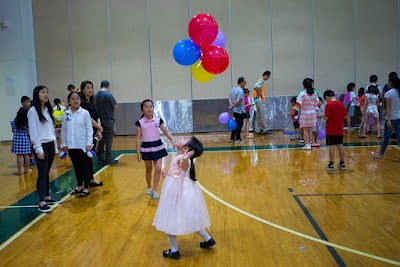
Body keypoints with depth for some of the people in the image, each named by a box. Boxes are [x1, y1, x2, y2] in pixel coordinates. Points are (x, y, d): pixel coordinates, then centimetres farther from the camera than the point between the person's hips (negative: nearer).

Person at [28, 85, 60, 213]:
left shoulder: (48, 110, 13)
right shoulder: (33, 111, -9)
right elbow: (33, 132, -13)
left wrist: (55, 147, 15)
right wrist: (38, 149, -17)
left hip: (50, 145, 7)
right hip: (42, 146, -7)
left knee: (47, 173, 13)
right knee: (42, 174, -7)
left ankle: (47, 197, 22)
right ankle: (41, 203, -4)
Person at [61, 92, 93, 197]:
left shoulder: (85, 113, -5)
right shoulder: (66, 114, 4)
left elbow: (89, 129, -6)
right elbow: (63, 130, 8)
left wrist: (89, 144, -10)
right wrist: (64, 144, 7)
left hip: (82, 145, -3)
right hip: (71, 145, 4)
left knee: (84, 166, 4)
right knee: (76, 166, 13)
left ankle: (86, 188, 12)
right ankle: (80, 186, 25)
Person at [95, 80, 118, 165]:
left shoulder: (96, 96, 5)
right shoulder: (108, 95, -12)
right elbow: (115, 106, -9)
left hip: (100, 121, 6)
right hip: (108, 121, -6)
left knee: (101, 140, 12)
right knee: (109, 140, 1)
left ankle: (101, 158, 18)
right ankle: (108, 159, 4)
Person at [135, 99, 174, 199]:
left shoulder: (158, 120, -2)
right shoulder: (140, 123, -7)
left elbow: (166, 132, 4)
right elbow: (138, 138, -5)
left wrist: (173, 141, -8)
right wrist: (138, 152, -8)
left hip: (158, 147, 1)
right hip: (146, 148, -1)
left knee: (158, 169, -6)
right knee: (148, 169, 14)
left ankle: (154, 190, 5)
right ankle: (149, 187, 35)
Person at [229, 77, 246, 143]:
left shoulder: (233, 89, 9)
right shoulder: (240, 91, -20)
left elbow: (230, 98, 8)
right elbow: (238, 101, -26)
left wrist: (231, 104, -6)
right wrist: (233, 106, -12)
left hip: (235, 110, 9)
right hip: (240, 111, -9)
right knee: (239, 125, 1)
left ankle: (232, 138, 22)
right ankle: (238, 139, 7)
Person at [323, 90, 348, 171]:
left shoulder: (328, 105, -15)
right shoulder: (341, 104, 2)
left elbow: (326, 118, -19)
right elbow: (345, 116, 6)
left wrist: (324, 115, 1)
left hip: (331, 130, -5)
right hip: (340, 130, 5)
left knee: (331, 146, 0)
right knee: (340, 145, 13)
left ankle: (331, 165, 5)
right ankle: (342, 163, 21)